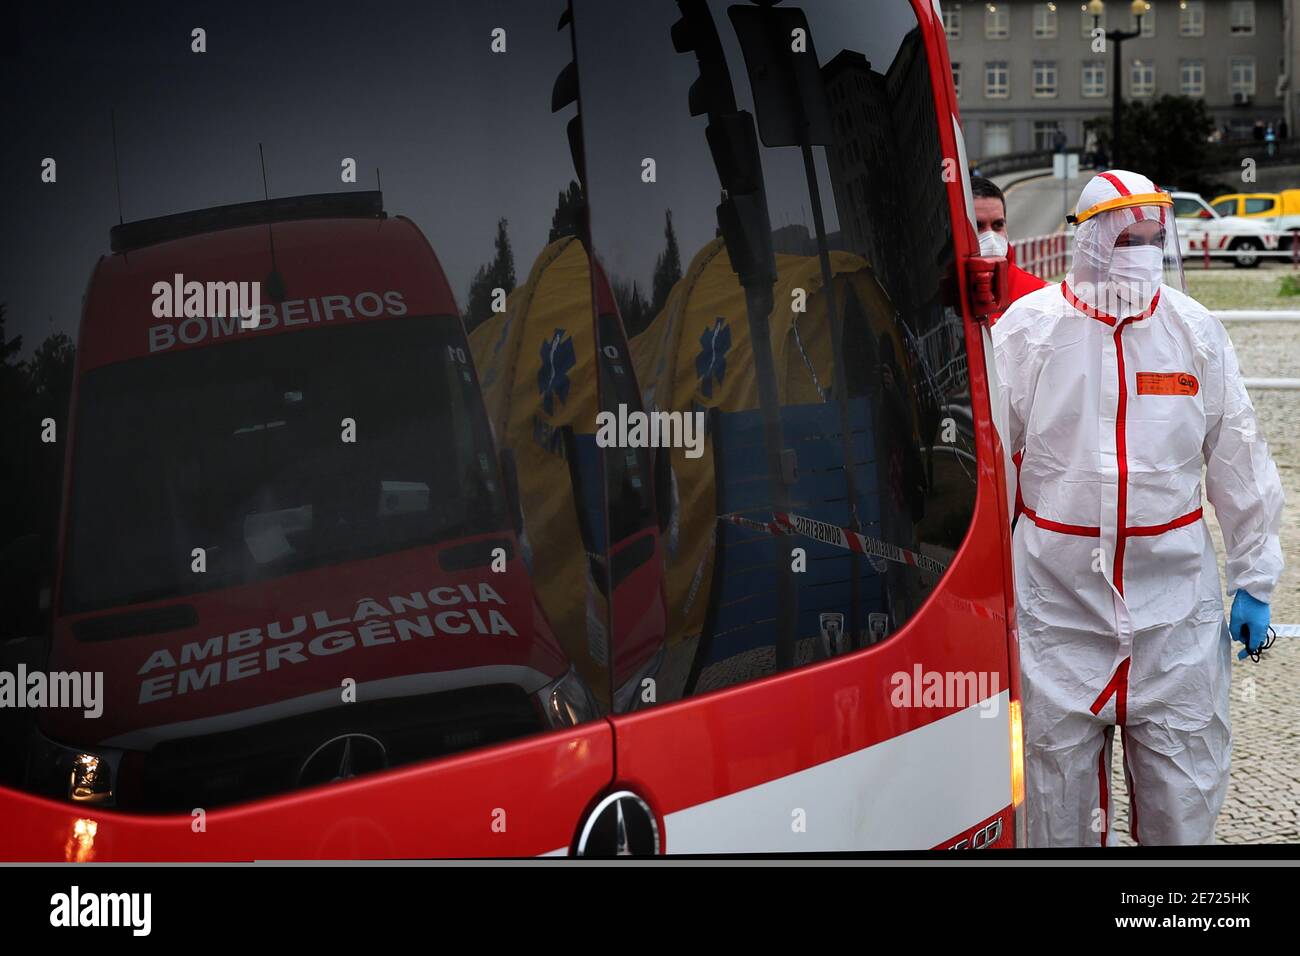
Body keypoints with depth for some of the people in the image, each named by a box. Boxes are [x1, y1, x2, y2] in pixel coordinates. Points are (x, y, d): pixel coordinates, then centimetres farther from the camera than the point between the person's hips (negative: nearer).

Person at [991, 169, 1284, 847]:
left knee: (1187, 768, 5)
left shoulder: (1197, 332, 3)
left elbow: (1238, 463, 9)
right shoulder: (1027, 330, -3)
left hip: (1174, 592, 2)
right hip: (1059, 596, -1)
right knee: (1060, 764, 7)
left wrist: (1253, 582, 10)